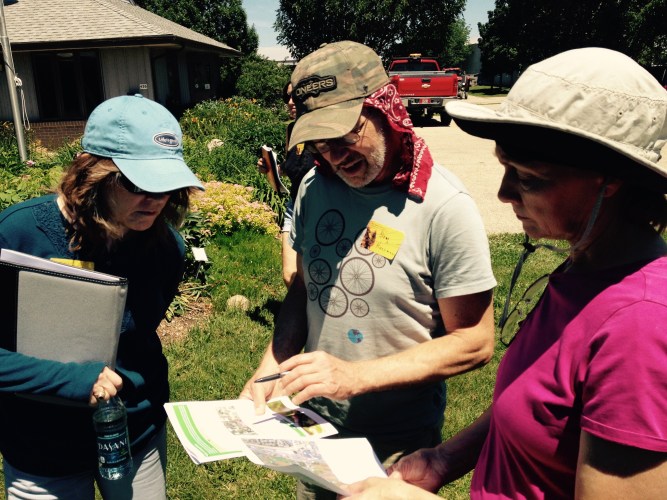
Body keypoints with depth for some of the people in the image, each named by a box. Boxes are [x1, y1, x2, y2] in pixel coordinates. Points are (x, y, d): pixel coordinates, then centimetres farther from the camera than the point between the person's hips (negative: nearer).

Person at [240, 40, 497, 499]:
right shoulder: (314, 188, -5)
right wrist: (270, 371, -8)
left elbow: (474, 343, -18)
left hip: (396, 443, -5)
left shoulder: (444, 206, -22)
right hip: (316, 425, 5)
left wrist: (354, 376, -25)